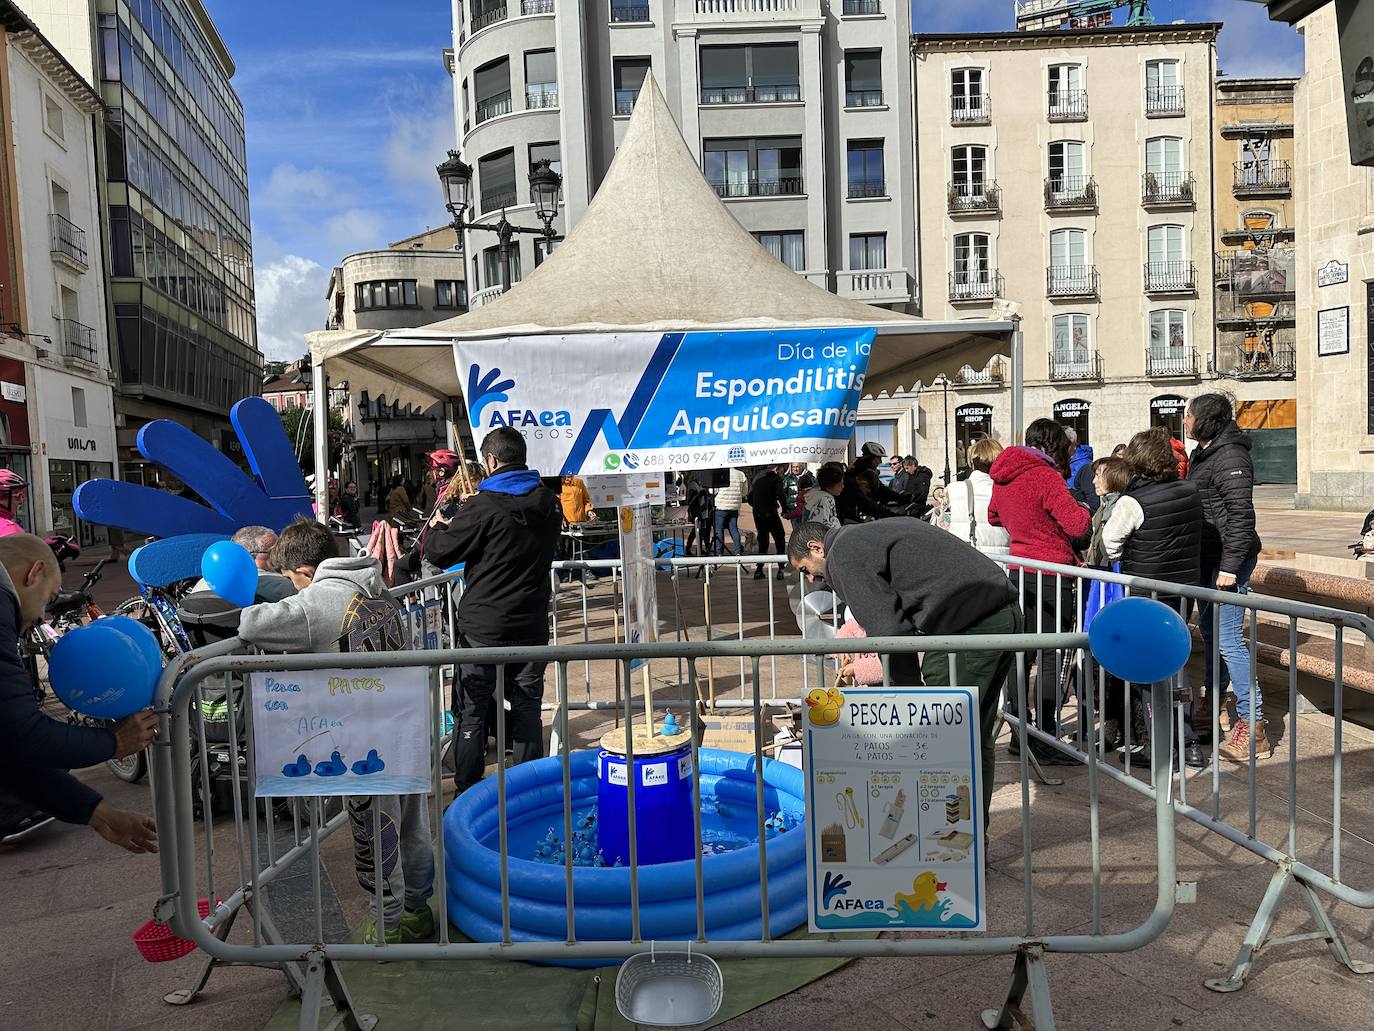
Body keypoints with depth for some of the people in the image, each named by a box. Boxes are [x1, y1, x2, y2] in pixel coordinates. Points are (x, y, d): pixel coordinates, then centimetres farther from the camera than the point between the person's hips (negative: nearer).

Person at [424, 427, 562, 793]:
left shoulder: (482, 507, -16)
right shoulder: (548, 503, 4)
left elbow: (437, 552, -9)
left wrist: (441, 526, 15)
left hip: (483, 628, -5)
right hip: (532, 624, 5)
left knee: (471, 711, 8)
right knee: (527, 707, 14)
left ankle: (467, 791, 15)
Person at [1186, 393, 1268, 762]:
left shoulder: (1230, 457, -15)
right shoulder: (1202, 454, 15)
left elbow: (1241, 516, -20)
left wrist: (1229, 566, -23)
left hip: (1228, 559, -10)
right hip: (1207, 557, 10)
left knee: (1229, 638, -11)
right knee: (1208, 630, 18)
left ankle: (1252, 728, -6)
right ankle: (1211, 705, 32)